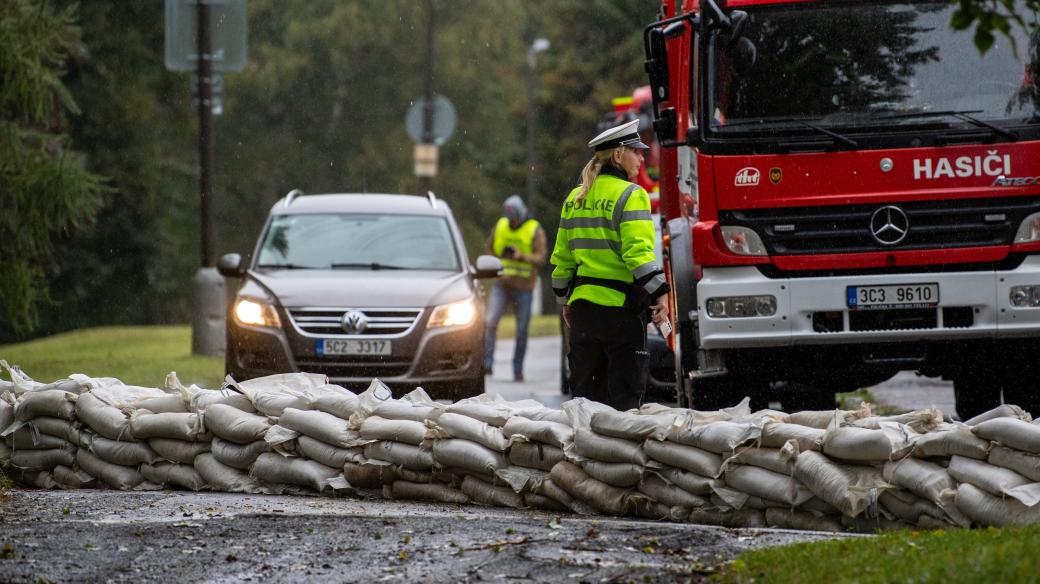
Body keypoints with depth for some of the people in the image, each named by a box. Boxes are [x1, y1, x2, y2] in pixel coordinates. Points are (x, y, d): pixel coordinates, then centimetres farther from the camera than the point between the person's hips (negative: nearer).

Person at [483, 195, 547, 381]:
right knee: (490, 322, -14)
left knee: (522, 331, 2)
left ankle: (518, 369, 12)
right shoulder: (501, 226, 5)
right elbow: (491, 246, 17)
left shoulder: (535, 230, -5)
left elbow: (541, 257, -11)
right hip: (501, 284, 2)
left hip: (523, 288, -2)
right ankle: (487, 364, -14)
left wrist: (523, 256, -29)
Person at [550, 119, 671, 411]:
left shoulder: (575, 198, 12)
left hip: (582, 305, 7)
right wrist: (659, 293, -18)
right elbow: (637, 252, -19)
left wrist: (565, 301, 24)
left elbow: (562, 257, 16)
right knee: (623, 394, -4)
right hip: (620, 306, -7)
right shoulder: (630, 195, -9)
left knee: (585, 390, 13)